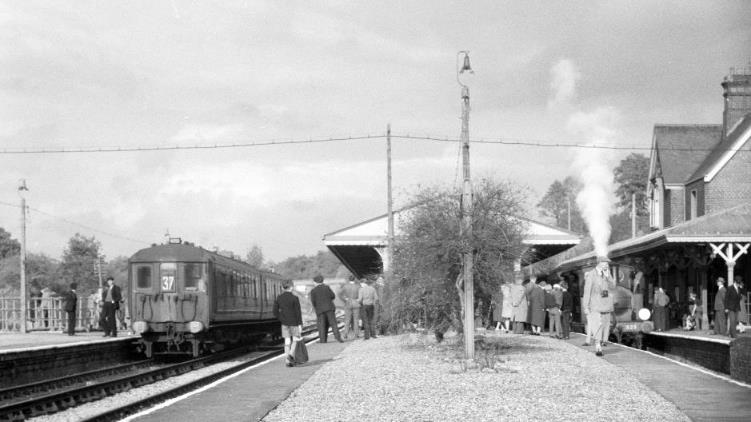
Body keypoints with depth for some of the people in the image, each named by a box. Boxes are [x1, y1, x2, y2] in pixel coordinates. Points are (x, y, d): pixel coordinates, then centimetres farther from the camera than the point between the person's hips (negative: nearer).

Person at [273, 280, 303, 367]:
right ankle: (291, 354, -9)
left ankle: (288, 361, 6)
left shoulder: (278, 298, 0)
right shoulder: (294, 298, -13)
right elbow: (298, 312, -13)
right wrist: (300, 325, -9)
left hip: (284, 323, 3)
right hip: (294, 322, -3)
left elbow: (275, 312, 2)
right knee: (295, 339, 14)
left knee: (287, 341, 8)